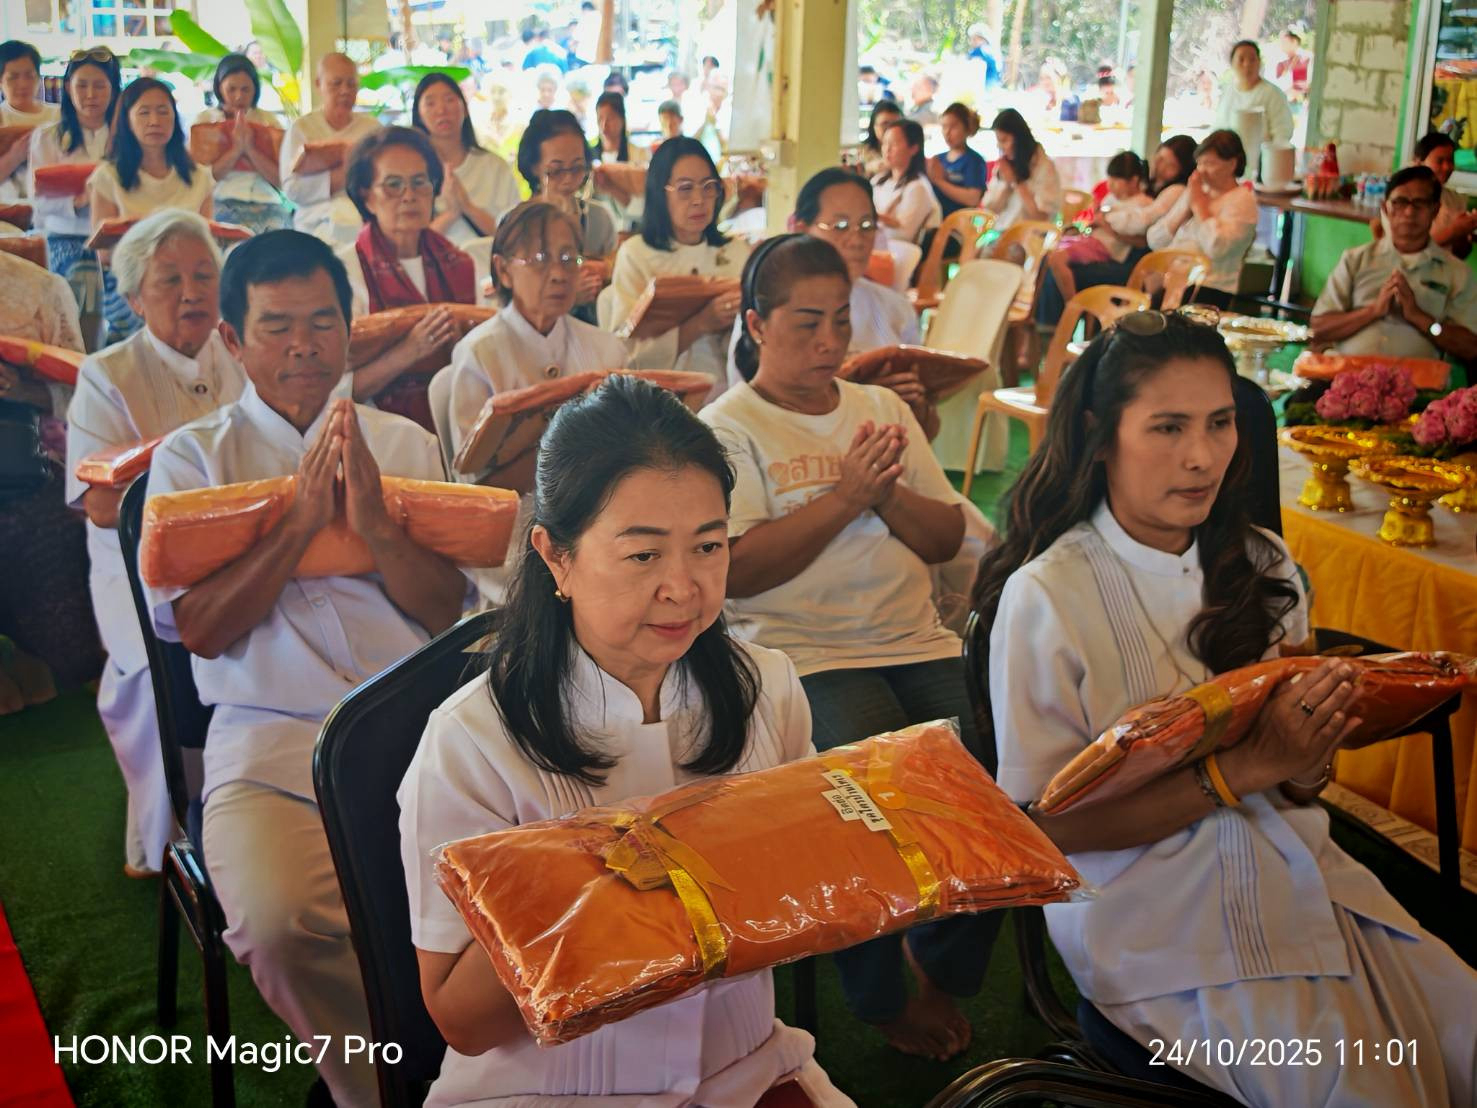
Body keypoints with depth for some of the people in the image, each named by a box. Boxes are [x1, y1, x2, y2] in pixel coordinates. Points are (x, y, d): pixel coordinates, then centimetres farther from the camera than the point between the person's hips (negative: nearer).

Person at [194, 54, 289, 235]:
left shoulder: (269, 121, 14)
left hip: (266, 206, 2)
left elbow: (281, 179, 3)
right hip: (222, 205, -1)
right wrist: (236, 149, -10)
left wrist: (250, 148, -8)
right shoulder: (204, 120, 11)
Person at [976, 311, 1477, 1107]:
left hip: (1303, 872, 6)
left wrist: (1305, 766, -12)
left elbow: (1292, 780, 13)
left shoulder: (1262, 566, 6)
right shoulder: (1045, 600, -13)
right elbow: (1045, 825, -14)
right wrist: (1239, 771, -20)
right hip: (1156, 915, -6)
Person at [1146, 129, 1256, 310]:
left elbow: (1215, 247, -17)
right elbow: (1155, 241, 12)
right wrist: (1185, 207, 0)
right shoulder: (1194, 192, 20)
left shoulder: (1242, 200, 2)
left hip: (1206, 288, -6)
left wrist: (1199, 204, -5)